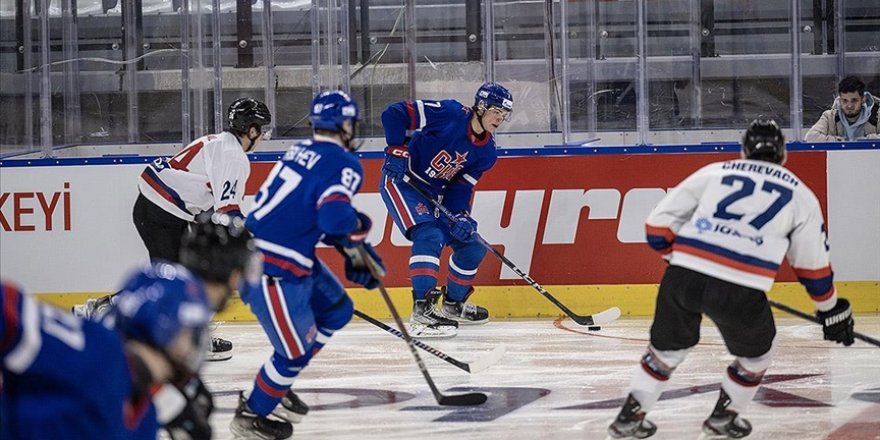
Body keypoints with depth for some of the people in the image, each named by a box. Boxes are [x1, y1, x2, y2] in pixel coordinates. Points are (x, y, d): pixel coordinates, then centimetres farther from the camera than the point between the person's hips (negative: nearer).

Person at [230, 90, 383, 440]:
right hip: (271, 271, -10)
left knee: (337, 311, 22)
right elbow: (336, 217, -30)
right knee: (295, 350, 2)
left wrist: (354, 248, 16)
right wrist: (360, 228, -7)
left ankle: (277, 385, 30)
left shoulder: (302, 151, 13)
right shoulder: (343, 164, -15)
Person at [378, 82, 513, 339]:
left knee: (472, 246, 8)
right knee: (430, 236, -28)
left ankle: (453, 304, 30)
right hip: (401, 181, -8)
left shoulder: (486, 151, 0)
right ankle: (422, 312, -33)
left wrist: (460, 216, -17)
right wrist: (397, 151, -26)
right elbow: (394, 114, -21)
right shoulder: (449, 114, -21)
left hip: (437, 195, 8)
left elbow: (462, 187, 0)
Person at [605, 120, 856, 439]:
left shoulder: (713, 173, 19)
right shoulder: (800, 195, 18)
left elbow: (659, 223, 15)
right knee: (756, 351, 27)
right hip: (739, 292, -2)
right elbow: (813, 265, 22)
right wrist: (830, 310, 36)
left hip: (683, 277, 2)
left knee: (668, 345, 26)